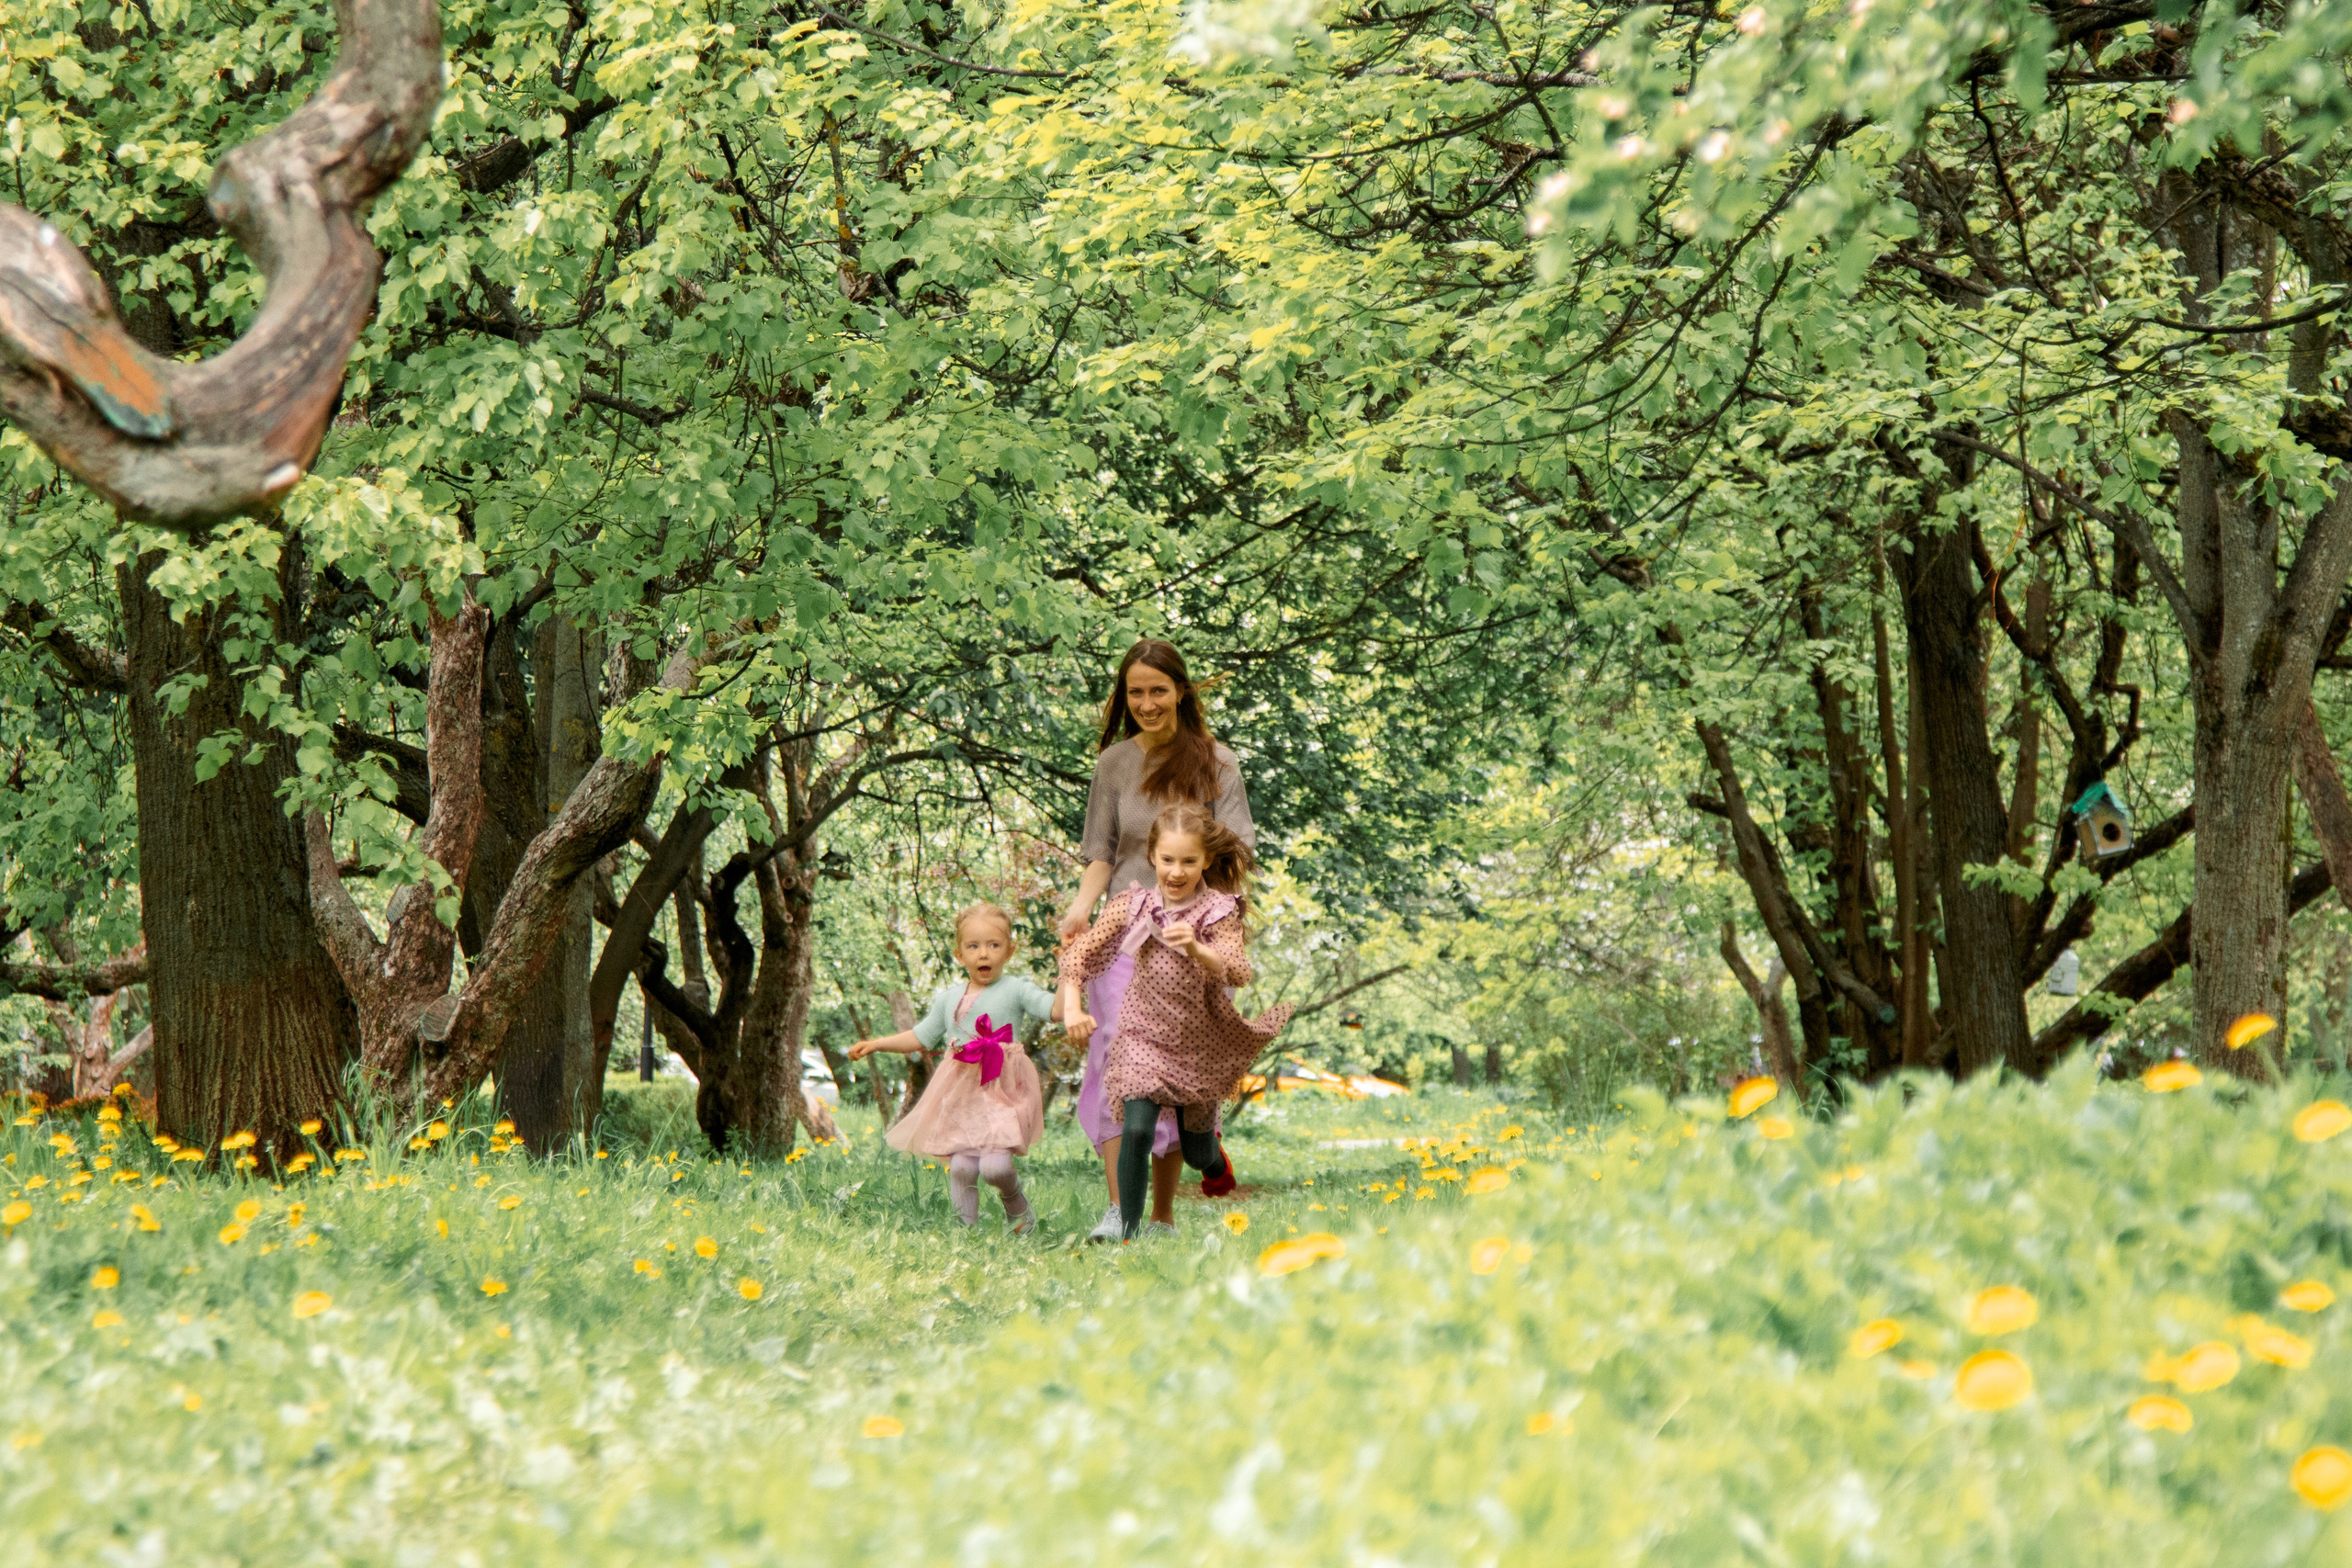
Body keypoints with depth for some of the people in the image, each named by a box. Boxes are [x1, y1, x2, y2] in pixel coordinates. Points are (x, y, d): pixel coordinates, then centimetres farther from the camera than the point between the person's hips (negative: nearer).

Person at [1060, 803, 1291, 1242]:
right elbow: (1078, 954, -8)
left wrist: (1196, 950, -52)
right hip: (1145, 1037, 0)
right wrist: (1071, 1006, -24)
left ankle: (1217, 1160, 54)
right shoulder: (1132, 906, -11)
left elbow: (1238, 973, -33)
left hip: (1201, 1045, 0)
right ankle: (1128, 1234, -12)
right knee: (1136, 1131, -22)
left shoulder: (1219, 912, -17)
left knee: (1197, 1154, 16)